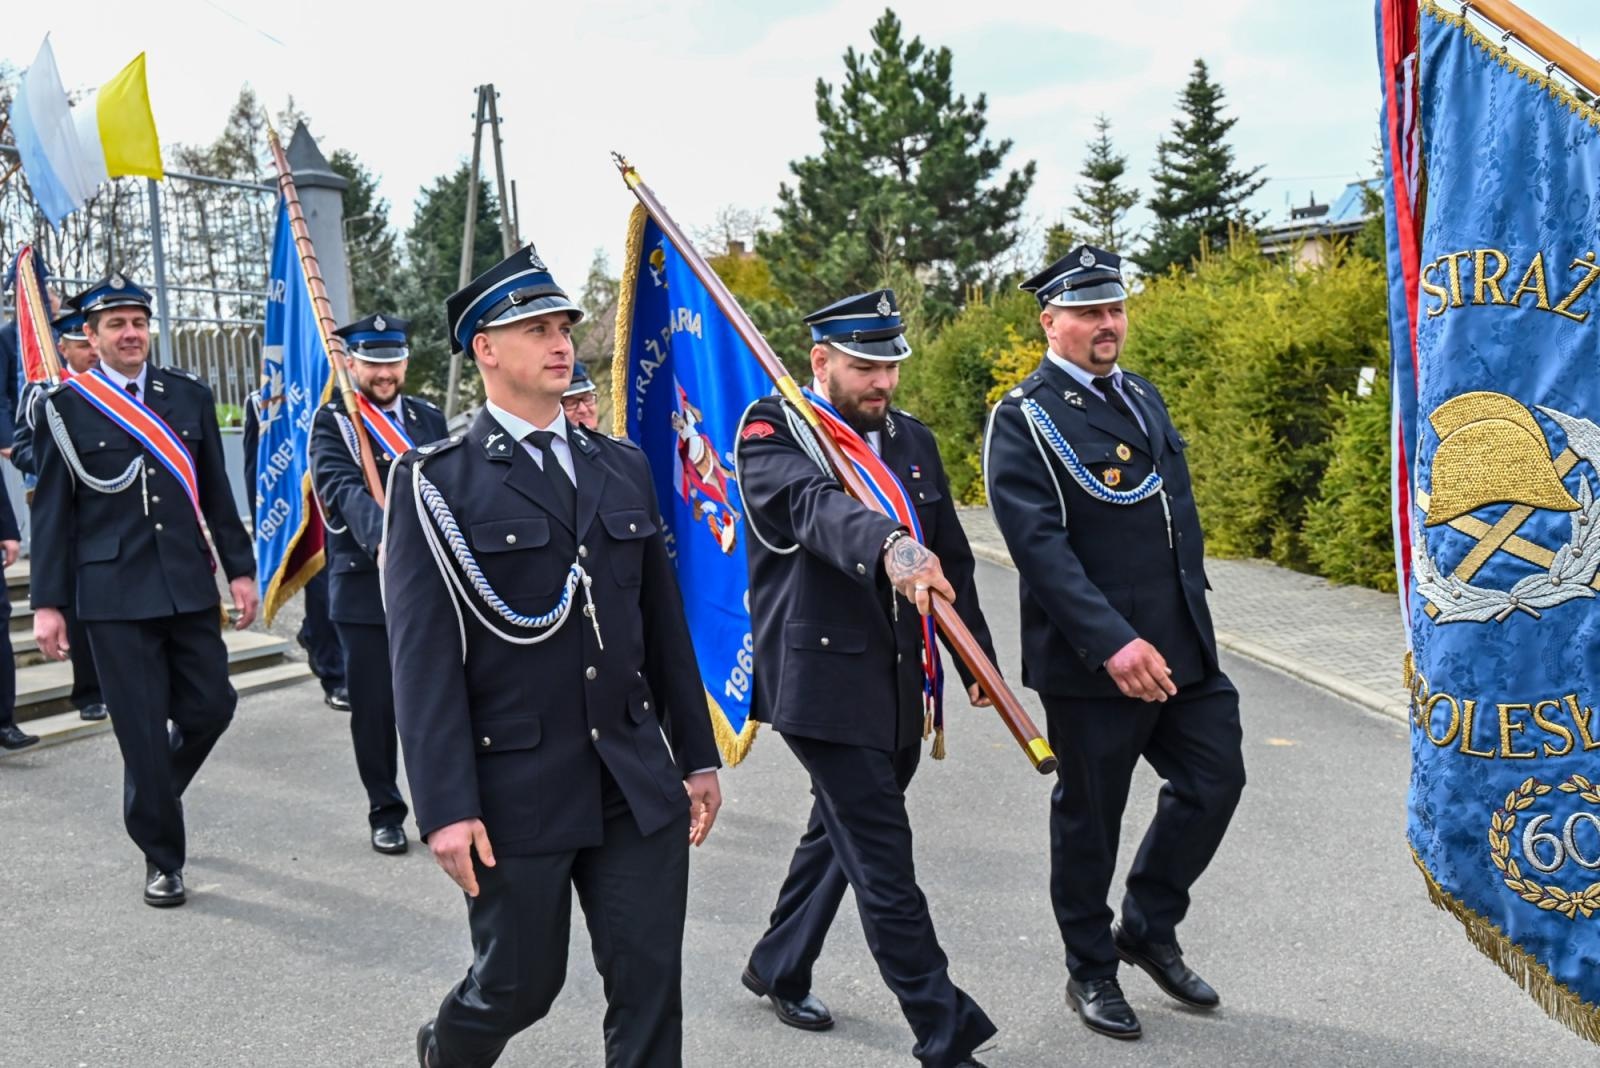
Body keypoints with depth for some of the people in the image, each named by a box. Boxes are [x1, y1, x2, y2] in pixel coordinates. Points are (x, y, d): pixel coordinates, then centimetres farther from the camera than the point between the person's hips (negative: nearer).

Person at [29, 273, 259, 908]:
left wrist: (239, 569, 7)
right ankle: (162, 858, 17)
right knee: (143, 730, 1)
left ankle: (152, 796, 35)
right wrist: (47, 602, -4)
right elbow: (52, 512, 0)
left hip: (188, 585, 3)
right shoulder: (67, 407, -1)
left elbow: (216, 494, 11)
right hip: (115, 593, -3)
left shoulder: (190, 396, 7)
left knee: (212, 704, 5)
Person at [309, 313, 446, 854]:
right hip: (364, 586, -2)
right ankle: (385, 812, 21)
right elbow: (345, 490, -19)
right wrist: (383, 538, -36)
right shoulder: (331, 423, -2)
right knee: (374, 706, 5)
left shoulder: (429, 418, 11)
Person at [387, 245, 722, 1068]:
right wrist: (445, 808, -16)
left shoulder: (624, 467, 10)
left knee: (650, 986, 5)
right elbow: (422, 655, -11)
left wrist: (698, 755, 11)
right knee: (521, 984, 11)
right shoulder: (436, 483, -6)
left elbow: (664, 623, 12)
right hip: (517, 789, -4)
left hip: (640, 782, 4)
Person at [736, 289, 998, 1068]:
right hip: (824, 680, -7)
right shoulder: (771, 430, -9)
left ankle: (778, 967, 42)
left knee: (841, 834, 21)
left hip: (900, 684, 7)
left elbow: (952, 559, 17)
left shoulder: (913, 440, 11)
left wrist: (980, 658, 18)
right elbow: (813, 504, -31)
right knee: (884, 862, -5)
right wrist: (891, 544, -49)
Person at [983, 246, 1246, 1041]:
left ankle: (1149, 930, 31)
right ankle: (1091, 971, 27)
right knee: (1089, 816, 7)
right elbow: (1039, 544, -21)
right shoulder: (1023, 419, -11)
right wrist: (1113, 643, -28)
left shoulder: (1143, 396, 13)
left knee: (1214, 780, 9)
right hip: (1092, 660, -7)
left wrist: (1191, 615, 16)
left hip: (1182, 646, 7)